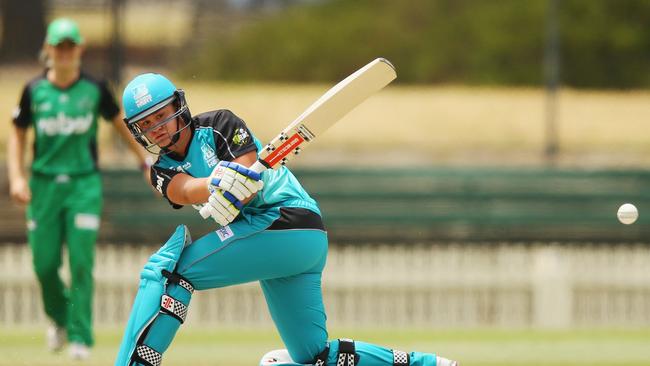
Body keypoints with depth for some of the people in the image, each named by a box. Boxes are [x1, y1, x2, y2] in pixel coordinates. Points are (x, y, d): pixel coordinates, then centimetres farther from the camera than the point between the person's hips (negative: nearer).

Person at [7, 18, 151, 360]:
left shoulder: (94, 88, -1)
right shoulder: (34, 90, 0)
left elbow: (120, 124, 11)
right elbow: (17, 135, 8)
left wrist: (146, 161, 9)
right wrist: (16, 177, -3)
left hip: (84, 184, -1)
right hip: (44, 184, 1)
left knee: (81, 262, -9)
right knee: (44, 263, 1)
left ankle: (80, 336, -1)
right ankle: (59, 318, 30)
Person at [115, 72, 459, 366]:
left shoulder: (219, 124, -1)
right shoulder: (164, 171, 14)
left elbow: (248, 185, -13)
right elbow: (185, 191, -11)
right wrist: (218, 183, -33)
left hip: (286, 219, -8)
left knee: (165, 268, -17)